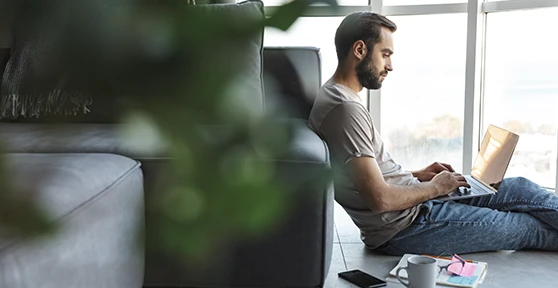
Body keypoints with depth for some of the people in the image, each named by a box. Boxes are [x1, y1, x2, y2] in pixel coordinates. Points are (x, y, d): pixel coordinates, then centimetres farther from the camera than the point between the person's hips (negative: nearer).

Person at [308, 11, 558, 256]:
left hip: (412, 202, 10)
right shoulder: (345, 109, -24)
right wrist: (434, 187, -10)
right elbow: (380, 199, -27)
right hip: (403, 228, -10)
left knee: (521, 188, 9)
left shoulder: (338, 96, 9)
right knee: (529, 228, 3)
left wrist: (417, 176, 10)